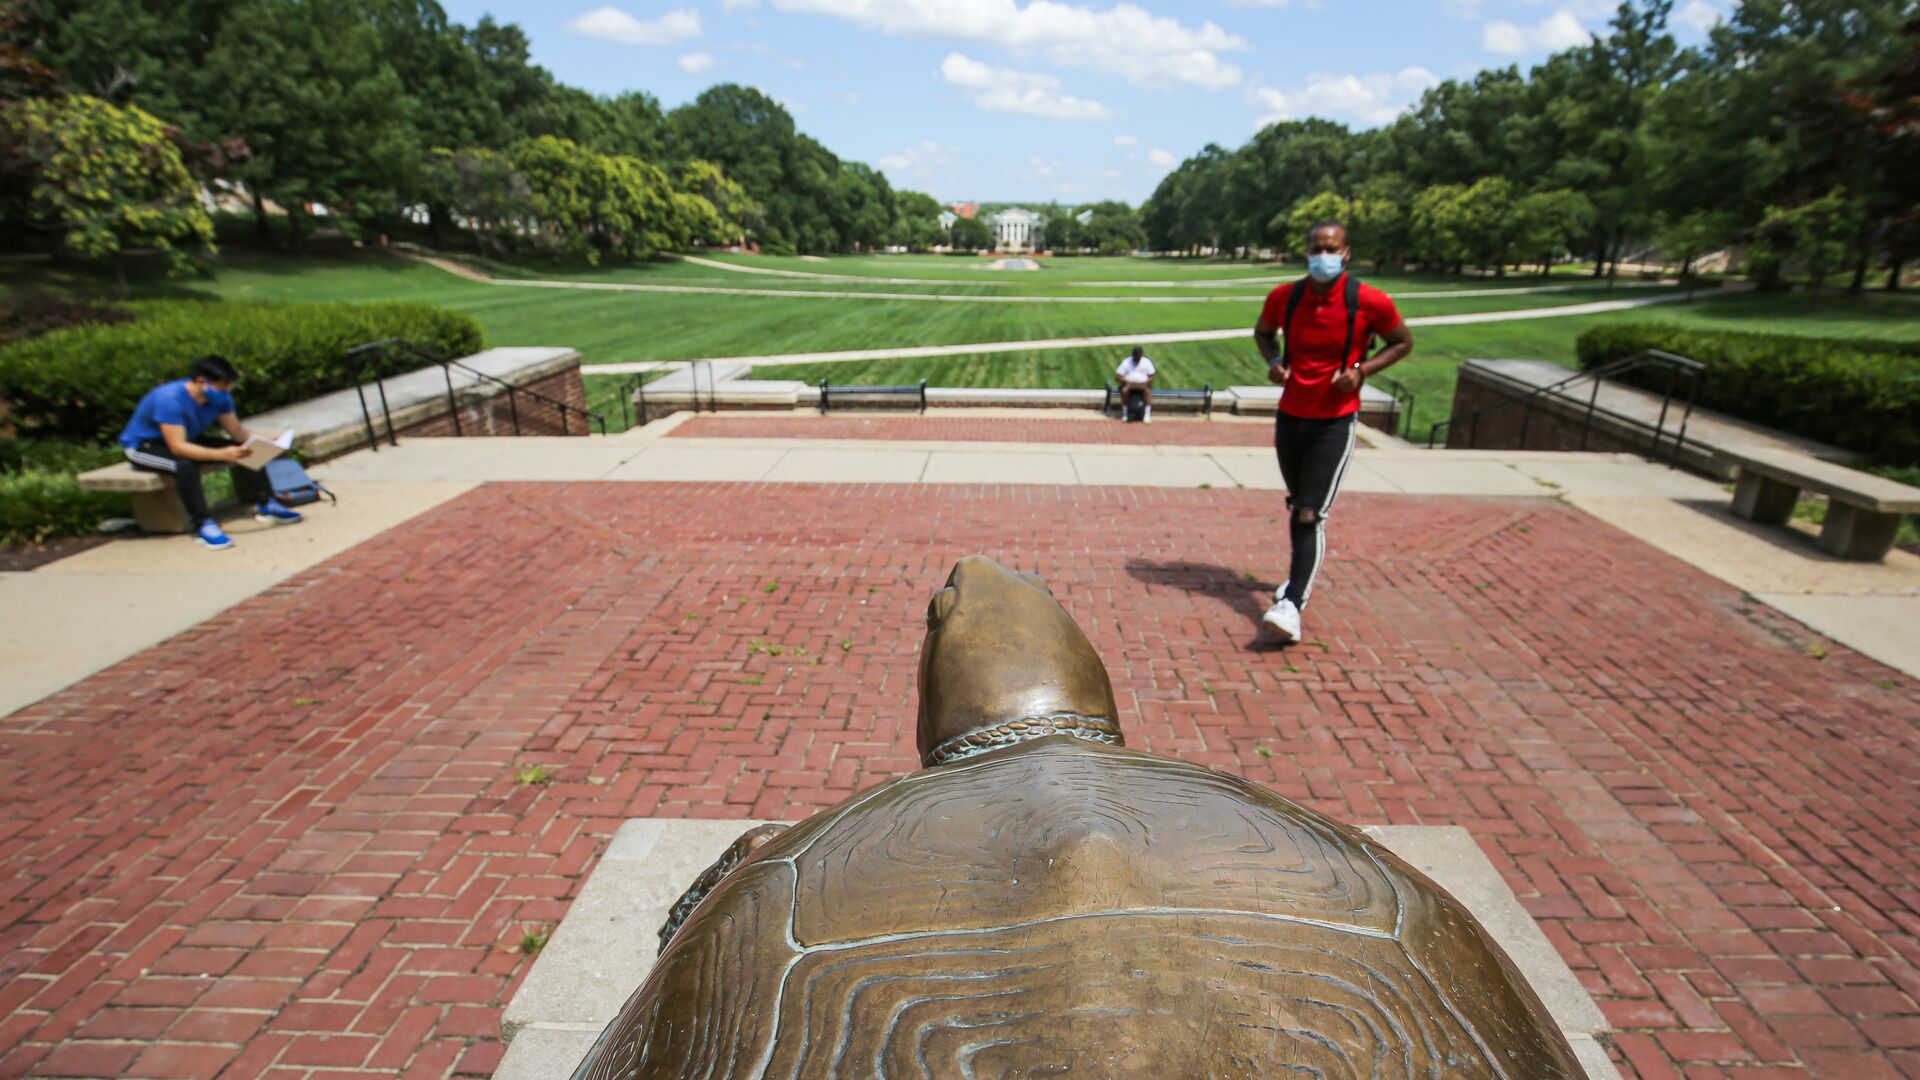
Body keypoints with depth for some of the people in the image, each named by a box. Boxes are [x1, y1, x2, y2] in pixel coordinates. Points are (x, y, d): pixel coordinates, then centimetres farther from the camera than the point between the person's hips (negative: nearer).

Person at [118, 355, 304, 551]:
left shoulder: (219, 396, -12)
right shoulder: (170, 399, -33)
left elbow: (237, 431, -9)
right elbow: (177, 447, -38)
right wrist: (222, 455, -50)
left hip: (186, 440, 7)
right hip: (142, 446, -7)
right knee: (185, 465, -39)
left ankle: (265, 505, -9)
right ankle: (203, 525, -33)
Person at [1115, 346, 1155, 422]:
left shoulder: (1147, 362, 2)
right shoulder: (1126, 362, -3)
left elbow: (1151, 376, 4)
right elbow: (1119, 375, -6)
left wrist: (1145, 383, -17)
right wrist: (1128, 382, -22)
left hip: (1143, 384, 1)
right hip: (1129, 384, -1)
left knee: (1148, 391, -32)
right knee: (1124, 390, -34)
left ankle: (1147, 415, -29)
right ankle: (1124, 414, -23)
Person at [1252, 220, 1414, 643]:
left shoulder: (1370, 302, -11)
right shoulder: (1284, 296, -3)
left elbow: (1403, 342, 4)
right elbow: (1263, 332, 17)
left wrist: (1362, 370, -13)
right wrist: (1274, 361, -4)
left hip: (1335, 422, -4)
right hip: (1290, 416, 4)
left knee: (1311, 516, -14)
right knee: (1296, 507, 18)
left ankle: (1292, 605, -15)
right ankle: (1301, 578, 38)